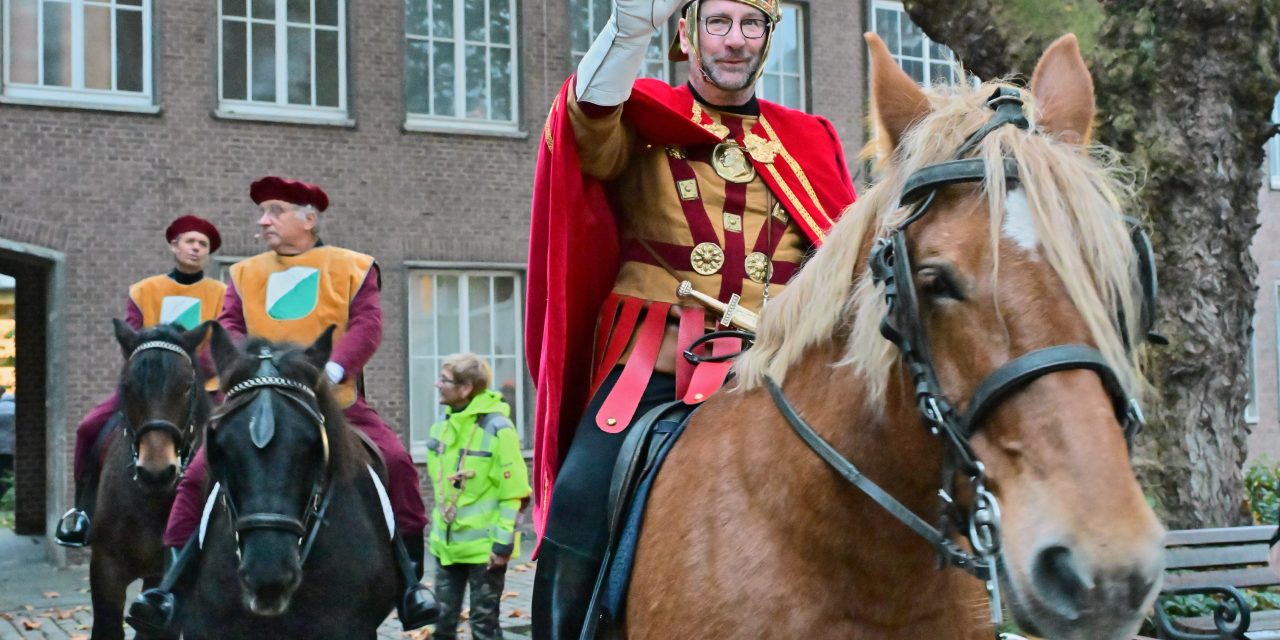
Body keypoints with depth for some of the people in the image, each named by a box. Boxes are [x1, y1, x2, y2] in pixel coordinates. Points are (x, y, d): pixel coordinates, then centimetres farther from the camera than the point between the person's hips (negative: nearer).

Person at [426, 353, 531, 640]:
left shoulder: (497, 428, -16)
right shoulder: (442, 426, 5)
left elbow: (512, 492, -15)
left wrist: (503, 542, -16)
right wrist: (439, 528, 16)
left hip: (484, 547, -6)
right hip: (447, 544, 7)